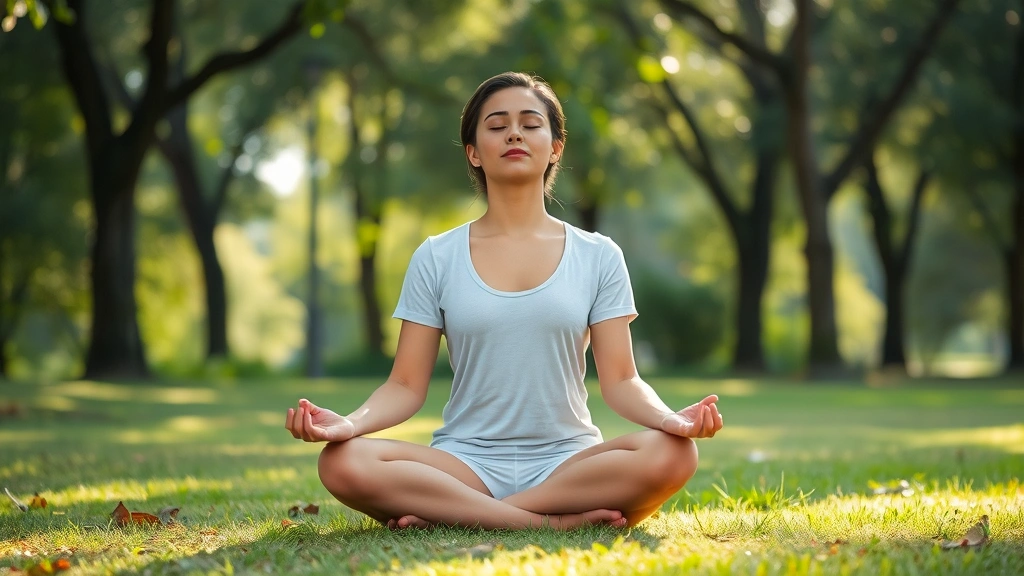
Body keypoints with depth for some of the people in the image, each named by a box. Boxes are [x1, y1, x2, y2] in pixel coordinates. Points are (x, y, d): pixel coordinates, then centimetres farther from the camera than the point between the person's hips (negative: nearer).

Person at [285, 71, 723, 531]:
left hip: (568, 460, 1)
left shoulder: (597, 256, 9)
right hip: (466, 463, 0)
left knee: (670, 454, -32)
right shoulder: (436, 259, 8)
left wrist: (670, 418, -19)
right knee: (343, 462, -30)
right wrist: (350, 423, -18)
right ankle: (556, 521, -27)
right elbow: (406, 385, 4)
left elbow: (620, 379, 3)